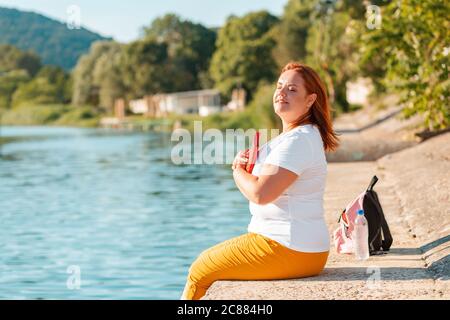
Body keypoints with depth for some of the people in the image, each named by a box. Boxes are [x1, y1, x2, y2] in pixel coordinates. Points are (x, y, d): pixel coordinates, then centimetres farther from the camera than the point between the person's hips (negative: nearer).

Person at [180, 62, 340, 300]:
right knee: (208, 259, 23)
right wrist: (243, 163, -4)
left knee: (200, 272, 2)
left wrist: (238, 172, -7)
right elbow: (258, 182, 18)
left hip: (290, 251, -11)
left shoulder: (299, 139, -20)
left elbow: (261, 193, -28)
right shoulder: (287, 137, 15)